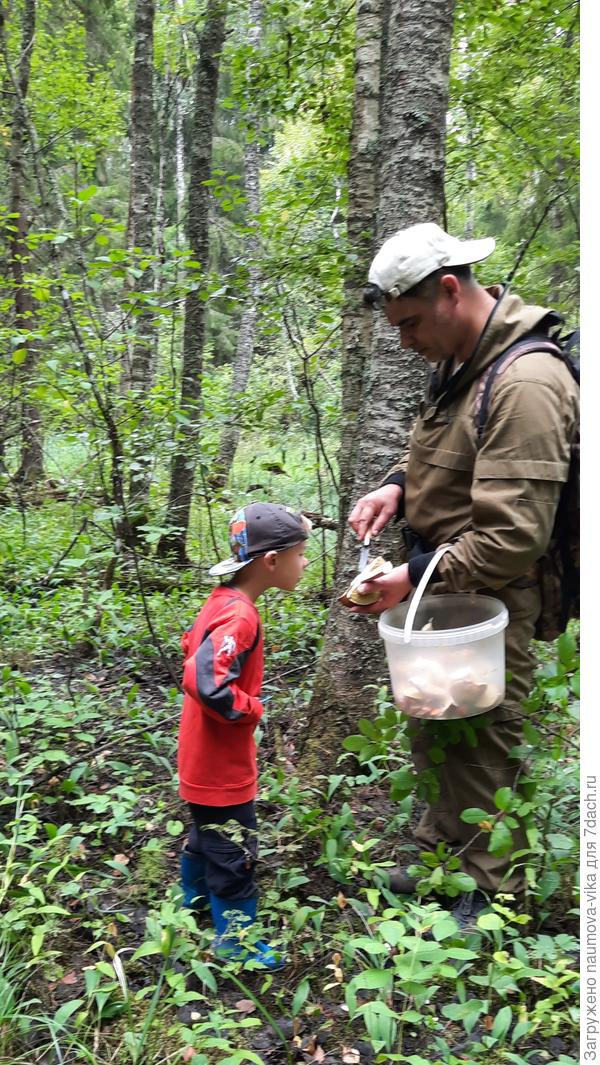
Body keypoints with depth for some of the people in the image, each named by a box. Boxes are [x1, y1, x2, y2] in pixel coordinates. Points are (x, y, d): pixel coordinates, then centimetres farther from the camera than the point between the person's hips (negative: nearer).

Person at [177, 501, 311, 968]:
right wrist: (252, 709, -21)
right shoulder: (240, 617, -29)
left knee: (207, 833, 29)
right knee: (234, 850, 8)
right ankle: (235, 940, 25)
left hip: (205, 757, 10)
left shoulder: (223, 601, 0)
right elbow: (207, 684, -38)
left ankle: (195, 900, 51)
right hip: (221, 765, -10)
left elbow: (193, 649, 15)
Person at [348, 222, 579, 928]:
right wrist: (398, 486, 0)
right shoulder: (455, 362, 5)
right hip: (438, 588, 9)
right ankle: (439, 855, 42)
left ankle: (492, 893, 27)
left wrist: (414, 576, -24)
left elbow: (512, 539, -27)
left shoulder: (524, 382, -25)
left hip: (488, 603, -9)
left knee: (479, 749, 5)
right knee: (431, 735, 21)